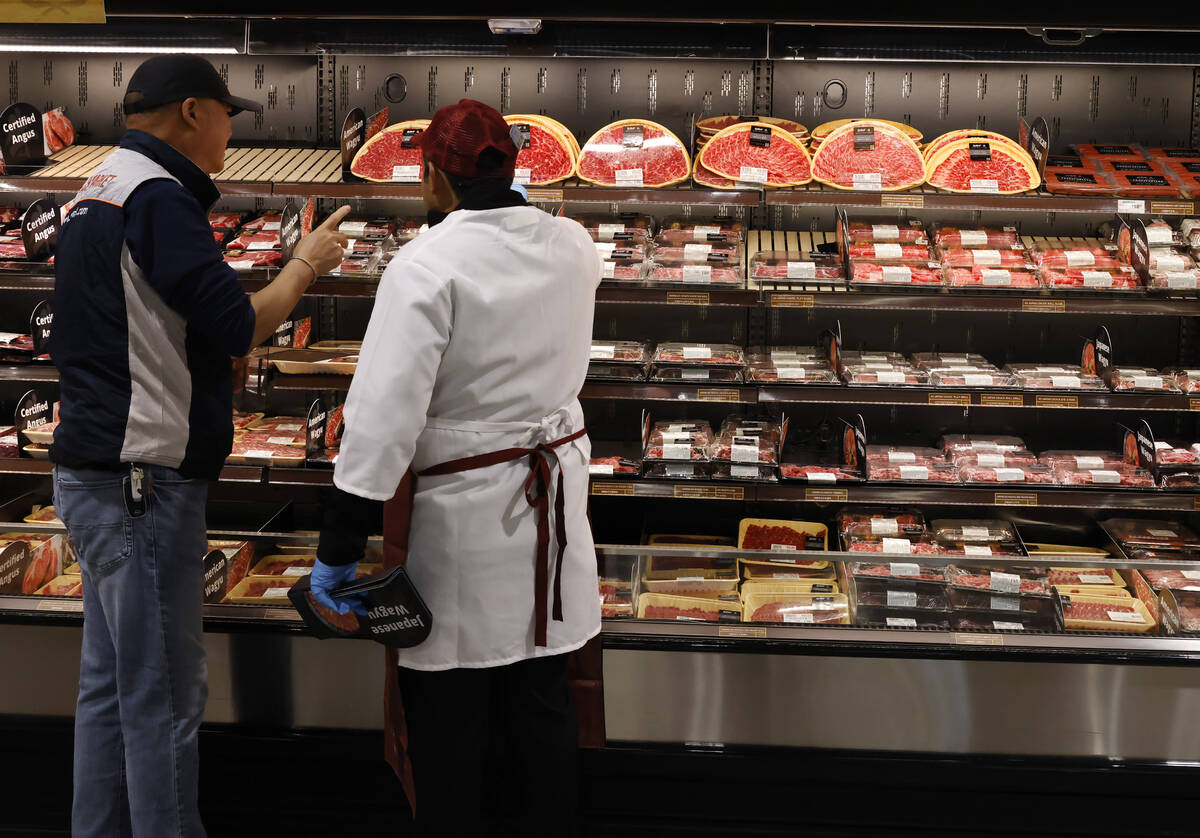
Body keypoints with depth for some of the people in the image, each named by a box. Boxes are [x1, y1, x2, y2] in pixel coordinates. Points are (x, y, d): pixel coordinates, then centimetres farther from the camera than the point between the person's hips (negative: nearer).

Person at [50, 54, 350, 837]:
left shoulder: (96, 192, 17)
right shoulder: (159, 198, -15)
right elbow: (238, 329, -18)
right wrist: (304, 266, -1)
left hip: (97, 474, 10)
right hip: (142, 479, -10)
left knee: (113, 682, 16)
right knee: (164, 694, -3)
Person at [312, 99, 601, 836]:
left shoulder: (428, 265, -18)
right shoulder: (575, 248, -1)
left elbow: (384, 416, -23)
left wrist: (340, 549, -18)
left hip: (462, 512, -5)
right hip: (553, 499, 6)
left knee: (449, 715, 9)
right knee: (543, 699, 18)